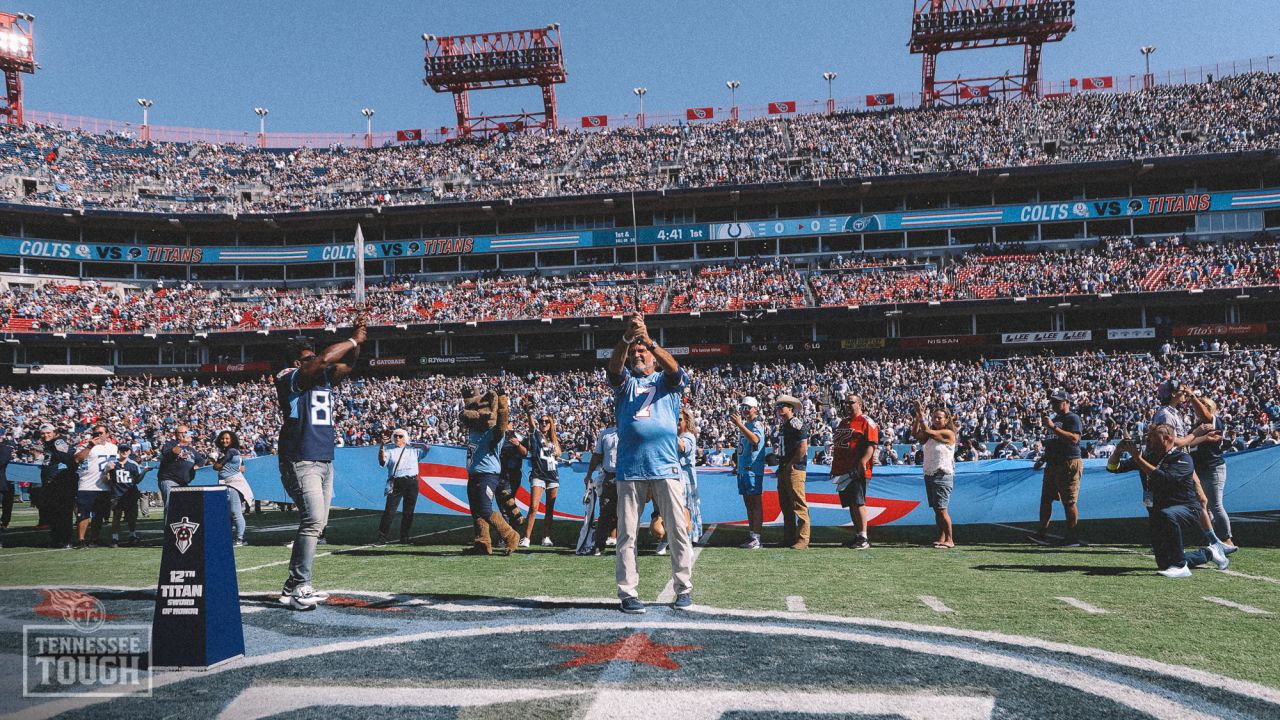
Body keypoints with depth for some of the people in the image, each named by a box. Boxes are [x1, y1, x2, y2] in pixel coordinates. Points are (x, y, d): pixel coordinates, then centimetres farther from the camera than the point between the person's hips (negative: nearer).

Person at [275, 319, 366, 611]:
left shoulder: (323, 378, 16)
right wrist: (353, 340, -9)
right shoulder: (289, 378, -8)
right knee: (313, 520, -18)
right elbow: (324, 359, -20)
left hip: (325, 462, 9)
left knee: (316, 524, 9)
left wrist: (357, 340, 2)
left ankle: (293, 586, 17)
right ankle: (300, 589, -17)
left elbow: (346, 364, 19)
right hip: (300, 462, -9)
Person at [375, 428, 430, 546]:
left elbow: (427, 447, 8)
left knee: (408, 512, 7)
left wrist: (415, 444, 1)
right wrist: (381, 455, -29)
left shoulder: (413, 449, 12)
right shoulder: (390, 450, 7)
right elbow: (383, 463, -8)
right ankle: (381, 538, -6)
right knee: (389, 511, -8)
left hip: (411, 483, 2)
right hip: (395, 483, -2)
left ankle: (404, 538, 17)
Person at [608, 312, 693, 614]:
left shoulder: (666, 381, 16)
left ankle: (684, 588, 9)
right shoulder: (625, 382, 18)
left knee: (678, 530, 0)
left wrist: (649, 341, -24)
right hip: (630, 468, 1)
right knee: (627, 533, 1)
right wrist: (626, 338, -23)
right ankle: (628, 593, 5)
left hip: (665, 466, -1)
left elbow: (674, 368, -8)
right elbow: (614, 366, -4)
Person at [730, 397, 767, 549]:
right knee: (748, 504, 12)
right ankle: (751, 536, 18)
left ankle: (756, 539, -8)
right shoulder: (744, 425, 18)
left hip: (753, 469, -9)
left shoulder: (757, 425, -8)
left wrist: (739, 425, -32)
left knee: (755, 504, -8)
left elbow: (755, 439, -31)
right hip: (743, 469, 9)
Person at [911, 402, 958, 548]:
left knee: (941, 509, -11)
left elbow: (927, 431, -17)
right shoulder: (931, 435, 14)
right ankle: (941, 538, 13)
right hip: (929, 475, 8)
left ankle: (949, 540, -8)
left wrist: (921, 413, -12)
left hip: (942, 476, -8)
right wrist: (917, 417, -3)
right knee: (936, 509, 9)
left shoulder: (948, 434, -8)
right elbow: (915, 434, 5)